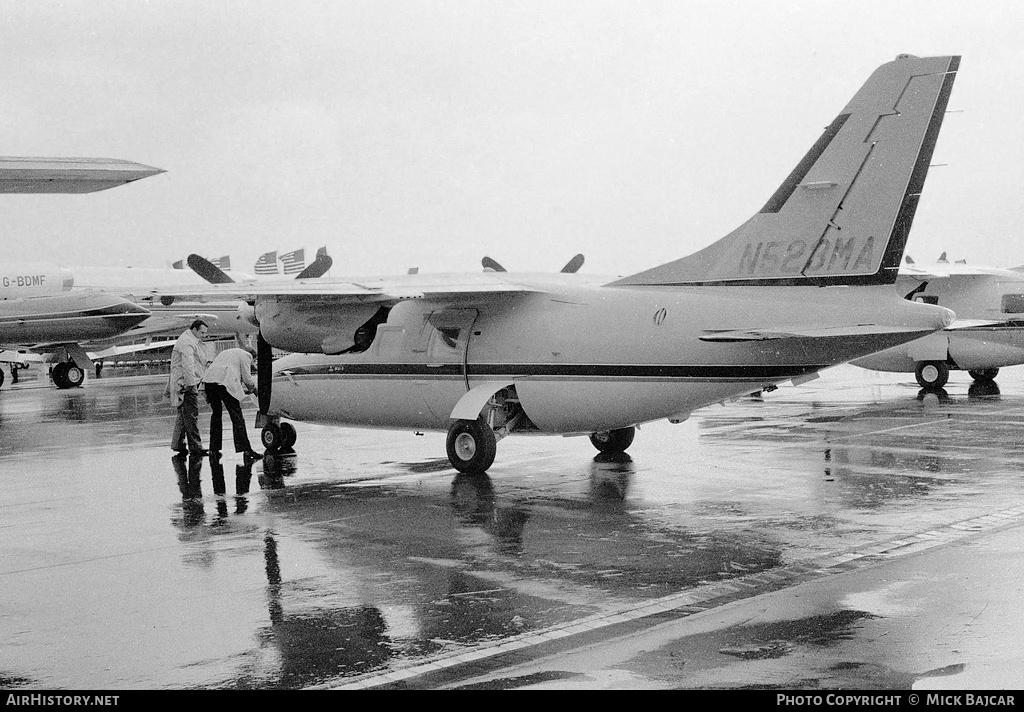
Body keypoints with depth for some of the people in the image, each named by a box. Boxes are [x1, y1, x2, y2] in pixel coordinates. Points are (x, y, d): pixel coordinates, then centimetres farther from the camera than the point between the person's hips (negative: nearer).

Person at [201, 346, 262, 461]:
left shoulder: (226, 353, 35)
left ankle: (214, 448, 21)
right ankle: (246, 449, -12)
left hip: (209, 380, 7)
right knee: (237, 417, -6)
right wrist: (253, 388, 25)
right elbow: (246, 378, 4)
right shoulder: (246, 355, 12)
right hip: (224, 382, -7)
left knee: (216, 414, 20)